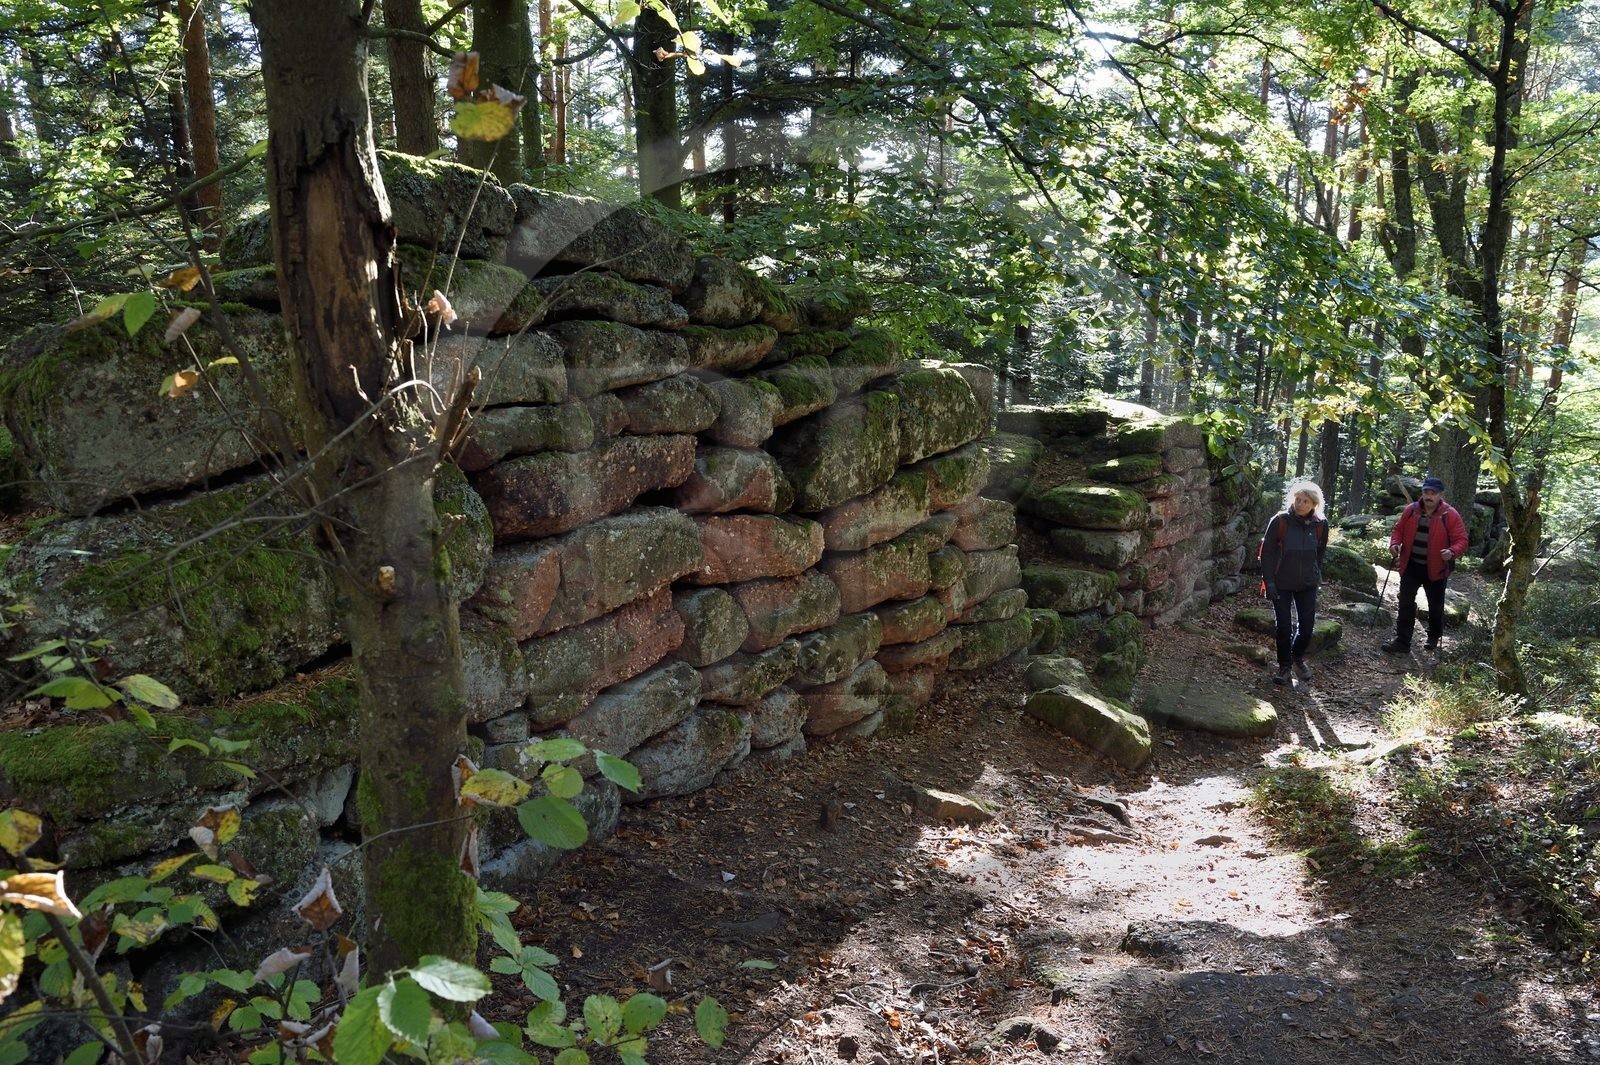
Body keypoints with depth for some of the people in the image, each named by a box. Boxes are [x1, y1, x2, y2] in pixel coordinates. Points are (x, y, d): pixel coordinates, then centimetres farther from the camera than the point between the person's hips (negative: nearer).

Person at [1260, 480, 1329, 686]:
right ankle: (1284, 665, 20)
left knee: (1307, 626, 6)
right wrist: (1269, 581, -14)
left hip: (1307, 584, 3)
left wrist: (1317, 573, 9)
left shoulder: (1320, 524, -6)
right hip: (1282, 583, -3)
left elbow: (1320, 551, 12)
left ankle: (1298, 657, 33)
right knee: (1284, 627, 1)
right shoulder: (1280, 521, -15)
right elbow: (1267, 552, -10)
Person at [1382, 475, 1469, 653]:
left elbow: (1461, 539, -12)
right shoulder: (1411, 510, -1)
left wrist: (1452, 552, -31)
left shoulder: (1450, 515, -12)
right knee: (1405, 604, 1)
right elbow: (1398, 529, 10)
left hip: (1435, 569, -2)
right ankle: (1402, 641, 5)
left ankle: (1434, 638, 35)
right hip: (1411, 566, 2)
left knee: (1435, 606, 14)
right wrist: (1395, 544, -10)